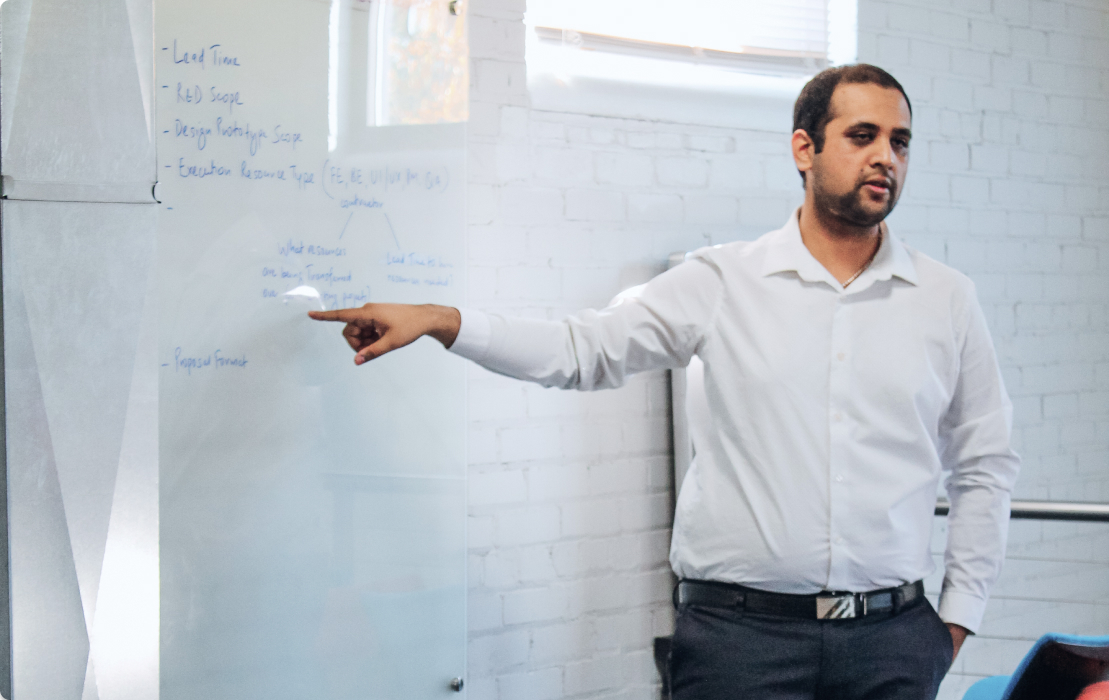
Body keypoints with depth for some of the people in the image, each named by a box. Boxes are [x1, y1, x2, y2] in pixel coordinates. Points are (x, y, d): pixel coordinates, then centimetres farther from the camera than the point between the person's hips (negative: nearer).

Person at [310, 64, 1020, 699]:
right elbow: (586, 348, 3)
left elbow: (986, 463, 13)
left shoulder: (947, 299, 8)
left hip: (892, 639, 2)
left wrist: (958, 614, 8)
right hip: (741, 629, -1)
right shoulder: (723, 282, 3)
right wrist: (441, 320, -8)